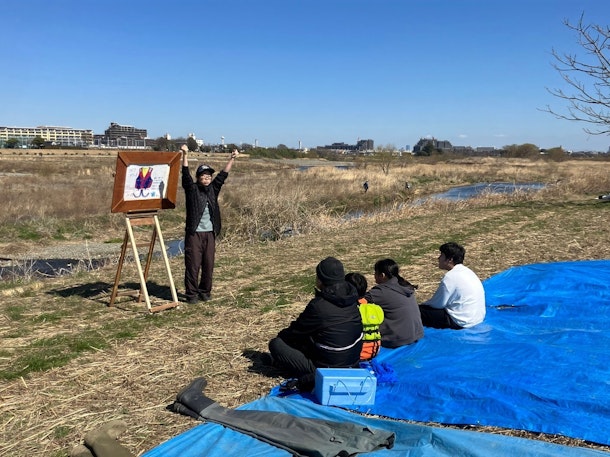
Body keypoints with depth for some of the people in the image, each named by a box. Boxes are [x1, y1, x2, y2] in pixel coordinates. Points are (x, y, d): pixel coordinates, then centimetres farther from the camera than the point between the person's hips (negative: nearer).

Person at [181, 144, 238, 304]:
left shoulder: (213, 189, 12)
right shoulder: (191, 189, 1)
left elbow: (223, 174, 10)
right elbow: (186, 174, -10)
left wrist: (232, 159, 7)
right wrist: (185, 155, -20)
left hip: (210, 233, 4)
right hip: (194, 233, -4)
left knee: (209, 264, 7)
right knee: (193, 265, -2)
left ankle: (205, 291, 21)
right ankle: (191, 293, 7)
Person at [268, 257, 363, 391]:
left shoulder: (319, 305, -24)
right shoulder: (350, 298, -2)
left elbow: (296, 331, -8)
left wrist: (281, 335, 14)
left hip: (327, 367, -8)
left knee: (276, 344, -3)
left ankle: (312, 376, -12)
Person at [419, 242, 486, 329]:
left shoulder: (450, 277, -19)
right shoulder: (466, 271, 9)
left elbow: (437, 304, -11)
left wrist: (422, 305, 7)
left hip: (462, 322, -10)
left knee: (420, 310, -7)